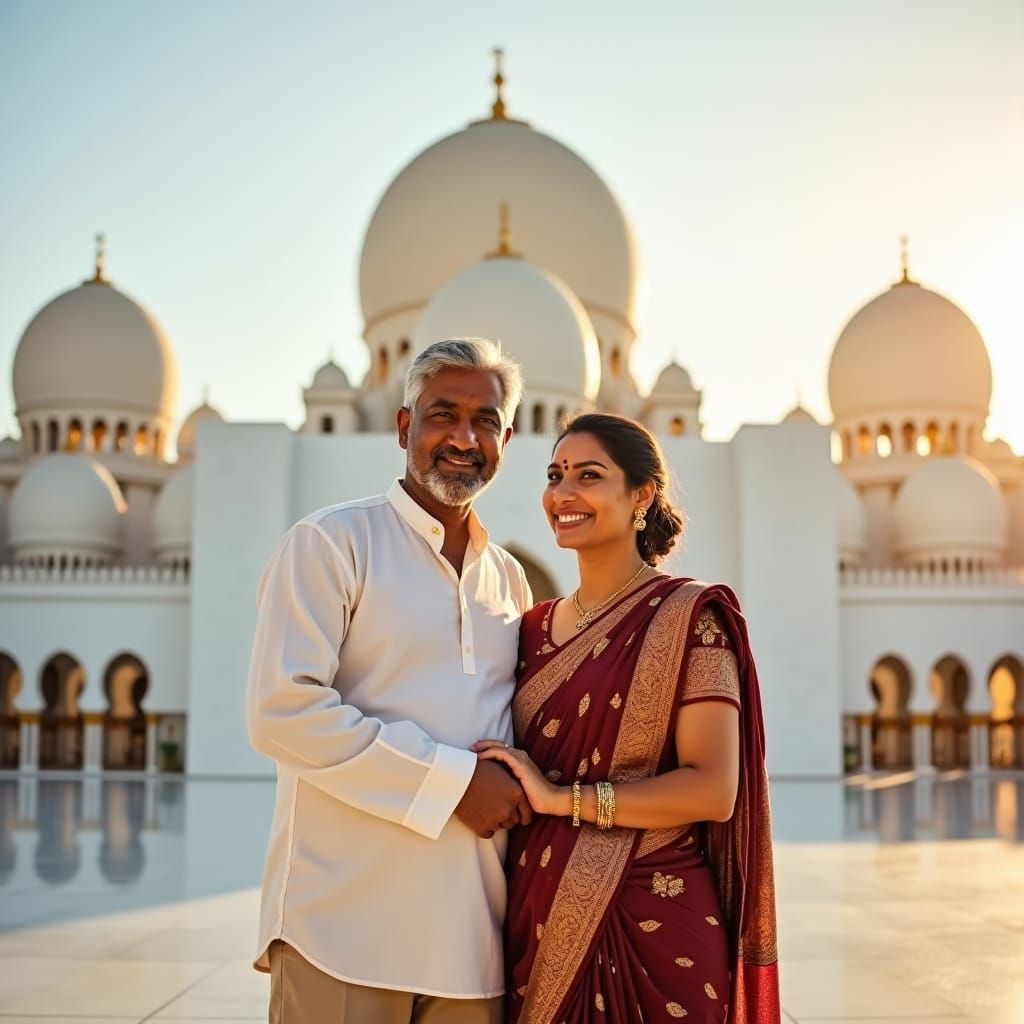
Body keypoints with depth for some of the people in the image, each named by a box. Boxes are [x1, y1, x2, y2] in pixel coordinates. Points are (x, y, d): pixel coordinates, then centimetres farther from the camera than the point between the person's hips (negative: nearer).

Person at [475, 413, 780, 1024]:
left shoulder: (687, 616, -8)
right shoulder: (536, 628, 11)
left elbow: (714, 790, -16)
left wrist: (561, 797, -17)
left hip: (652, 926, -5)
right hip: (540, 926, 6)